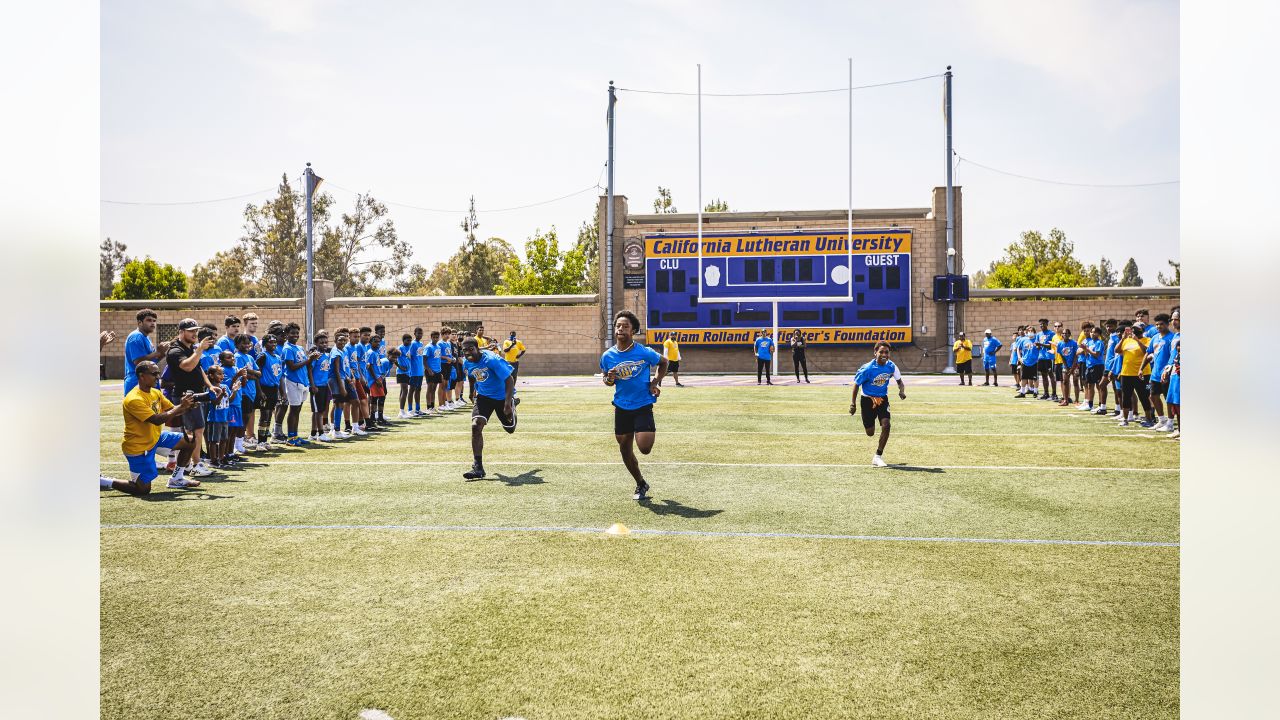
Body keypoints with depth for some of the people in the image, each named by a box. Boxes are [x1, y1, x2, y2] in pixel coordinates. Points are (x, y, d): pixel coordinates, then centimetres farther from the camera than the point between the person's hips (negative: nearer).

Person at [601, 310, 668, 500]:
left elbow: (664, 362, 7)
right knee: (625, 450, 8)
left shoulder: (644, 353, -12)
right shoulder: (607, 356, -4)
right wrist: (609, 380, -12)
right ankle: (641, 485, 30)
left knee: (644, 449, -15)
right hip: (622, 408, 3)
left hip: (643, 406, -3)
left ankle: (651, 432, 22)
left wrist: (656, 383, -4)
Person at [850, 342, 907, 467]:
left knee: (886, 425, -19)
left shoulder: (891, 366, -10)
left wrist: (902, 391, -16)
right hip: (868, 400, -3)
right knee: (870, 433, 5)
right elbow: (856, 384, -9)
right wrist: (853, 403, -9)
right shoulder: (868, 369, -22)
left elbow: (899, 381, 6)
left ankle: (878, 456, -6)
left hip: (883, 399, 3)